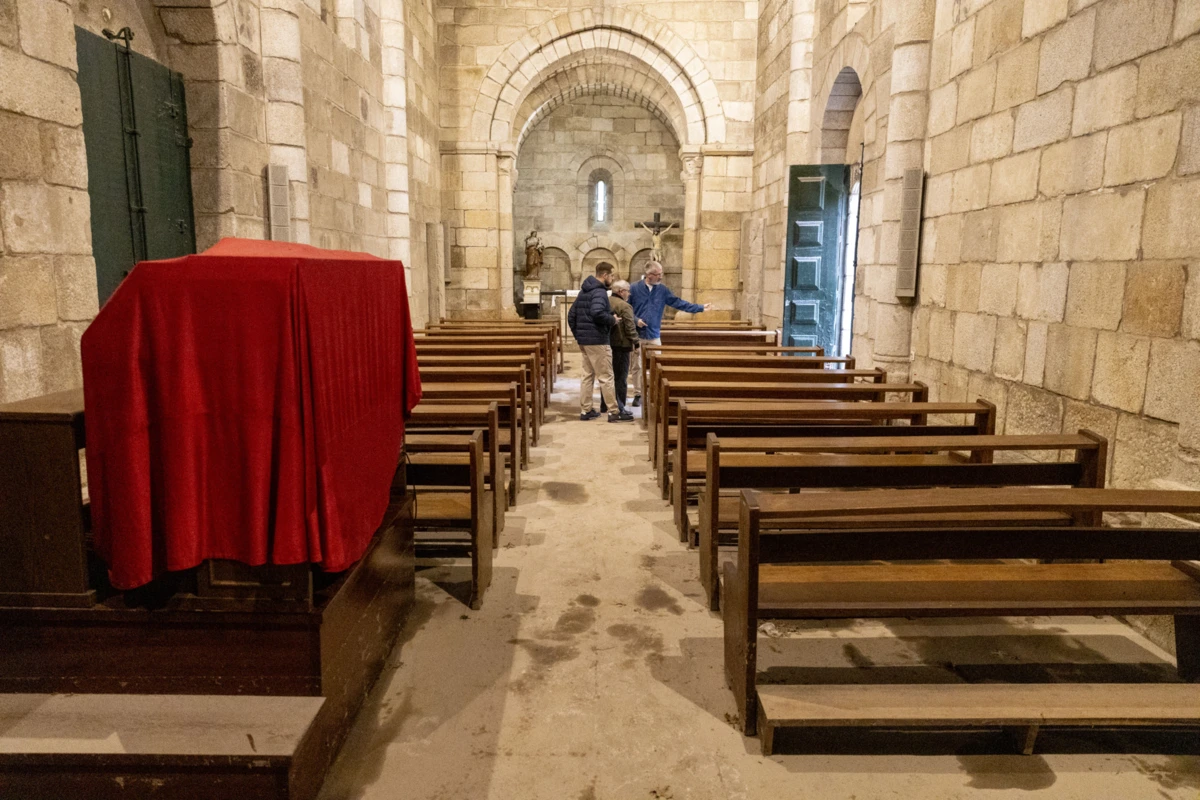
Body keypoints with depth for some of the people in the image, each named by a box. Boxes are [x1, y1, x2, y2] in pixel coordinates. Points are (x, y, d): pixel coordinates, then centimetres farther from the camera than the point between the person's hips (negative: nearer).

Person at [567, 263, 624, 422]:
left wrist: (578, 335, 19)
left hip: (584, 340, 9)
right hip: (597, 340, -9)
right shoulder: (599, 292, -14)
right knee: (606, 377, -3)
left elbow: (571, 315, 17)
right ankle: (614, 412, 1)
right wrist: (613, 320, -16)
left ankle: (585, 410, 16)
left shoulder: (584, 291, 15)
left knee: (588, 375, 14)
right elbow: (597, 313, -32)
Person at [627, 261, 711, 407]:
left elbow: (678, 303, 2)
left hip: (654, 336, 2)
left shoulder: (662, 290, 4)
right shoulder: (635, 288, -6)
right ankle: (638, 395, 16)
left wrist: (700, 308, -3)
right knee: (637, 367, 5)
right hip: (637, 335, -2)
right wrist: (635, 320, -16)